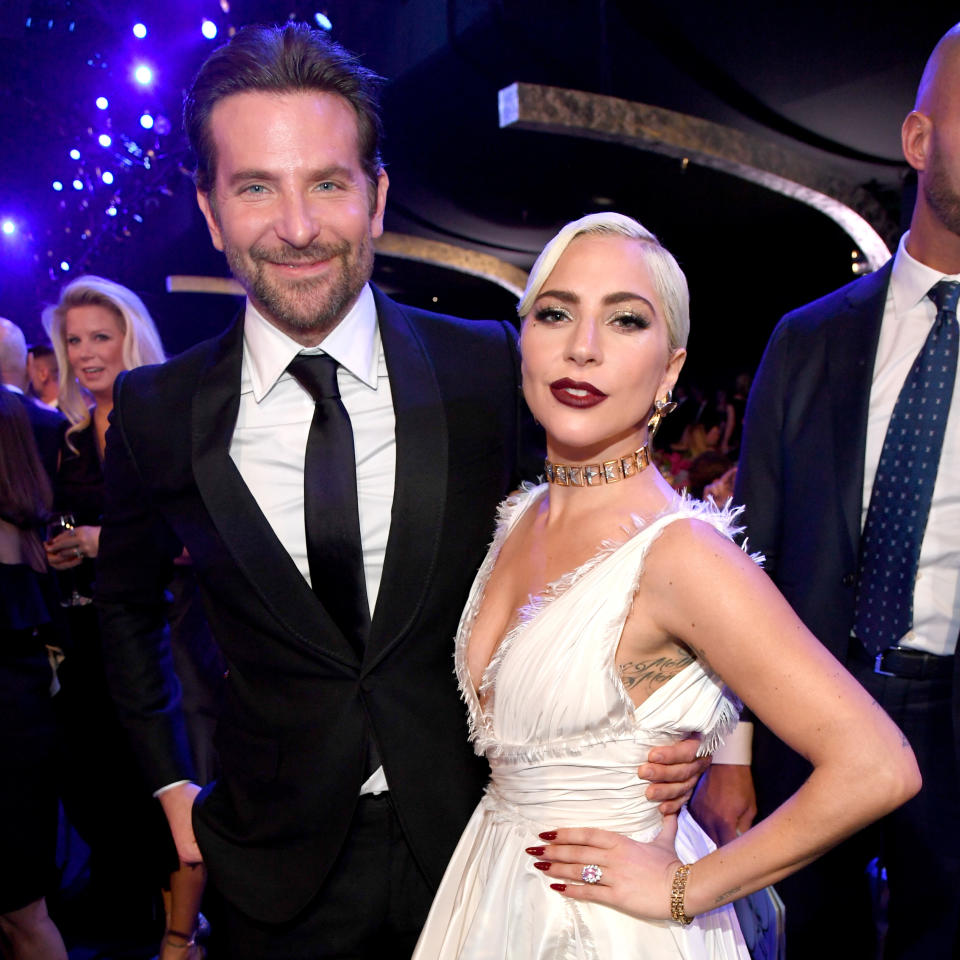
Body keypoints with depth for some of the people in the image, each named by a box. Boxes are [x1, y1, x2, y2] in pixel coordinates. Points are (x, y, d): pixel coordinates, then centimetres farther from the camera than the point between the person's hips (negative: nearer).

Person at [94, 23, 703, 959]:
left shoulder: (487, 367, -11)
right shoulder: (156, 412, -8)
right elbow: (126, 600, 9)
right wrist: (173, 788, 7)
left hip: (474, 836, 0)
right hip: (277, 865, 1)